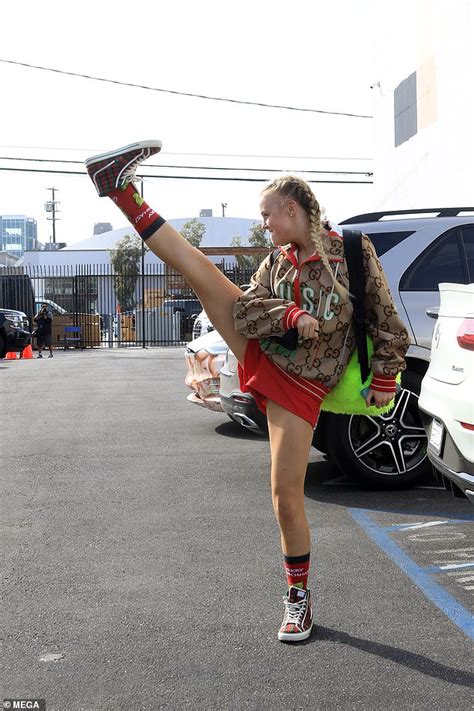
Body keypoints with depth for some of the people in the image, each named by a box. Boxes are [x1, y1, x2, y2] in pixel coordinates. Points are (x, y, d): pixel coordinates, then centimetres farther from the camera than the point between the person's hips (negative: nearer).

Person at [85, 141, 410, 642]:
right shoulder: (277, 261, 7)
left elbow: (384, 317, -1)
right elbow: (246, 310, -6)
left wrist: (384, 378, -3)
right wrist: (290, 315, -23)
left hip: (299, 385, -4)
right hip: (260, 355, 5)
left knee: (287, 497, -5)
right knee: (196, 266, -5)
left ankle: (298, 598, 14)